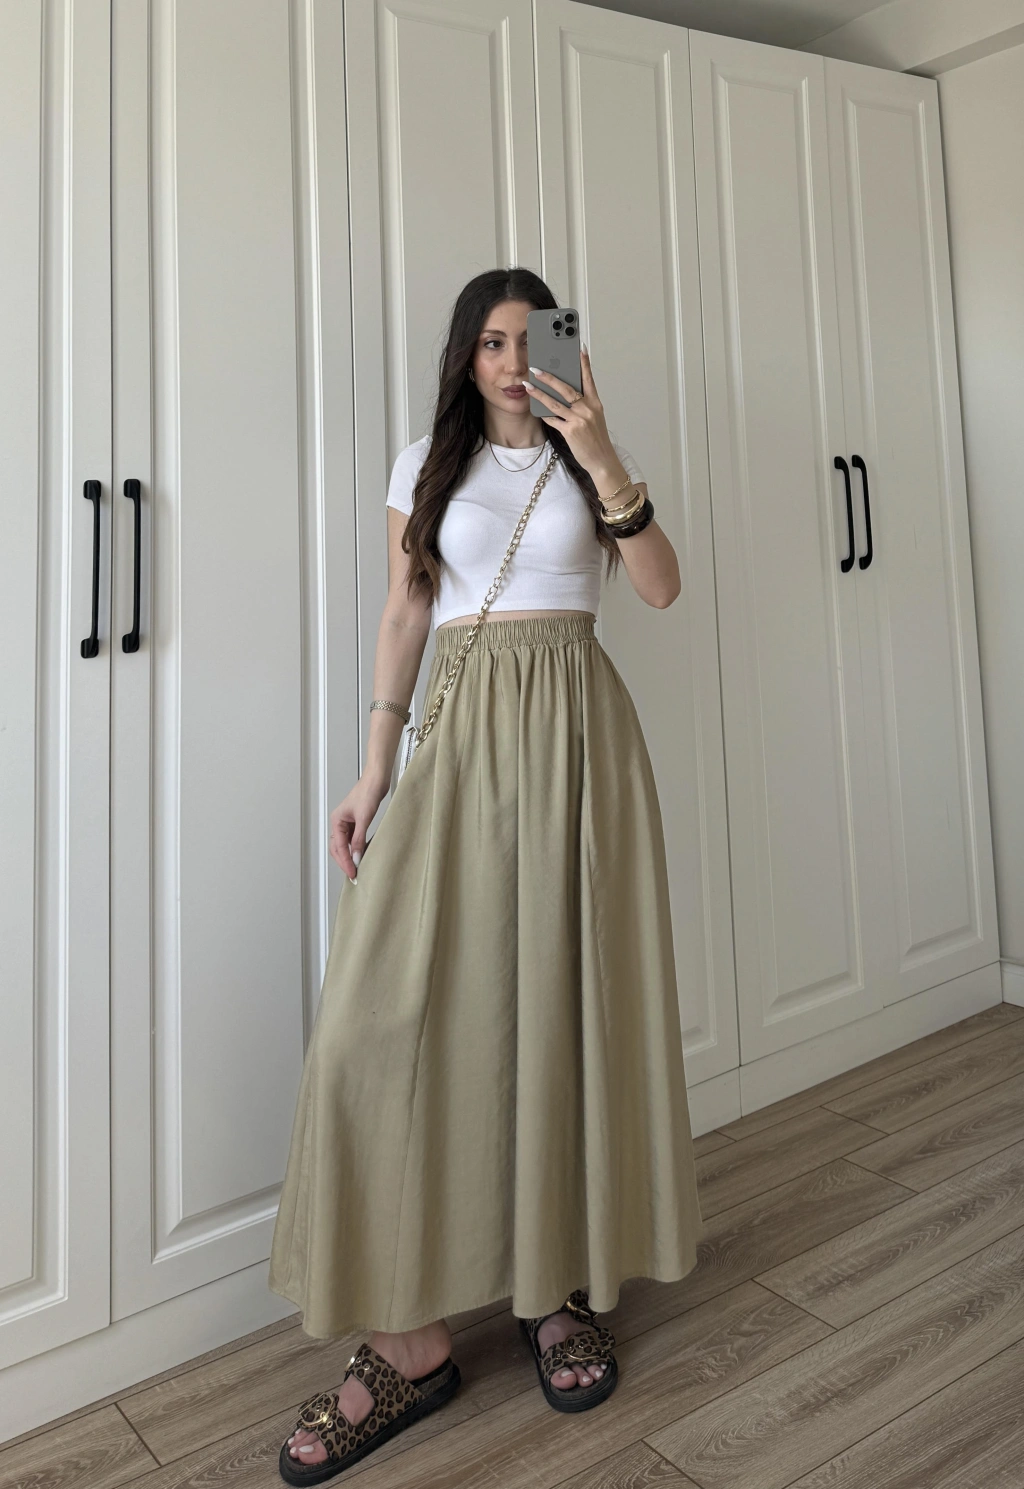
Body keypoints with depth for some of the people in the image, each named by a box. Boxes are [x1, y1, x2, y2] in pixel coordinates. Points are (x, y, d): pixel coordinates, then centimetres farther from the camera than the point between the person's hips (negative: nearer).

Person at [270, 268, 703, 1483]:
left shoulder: (594, 460, 12)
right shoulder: (427, 465, 13)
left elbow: (661, 587, -2)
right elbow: (404, 616, 8)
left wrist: (603, 461, -13)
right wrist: (374, 768, 0)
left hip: (577, 727, 1)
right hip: (464, 730, 0)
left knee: (567, 989, 0)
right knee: (408, 1000, -10)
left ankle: (562, 1285, 19)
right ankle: (412, 1339, 1)